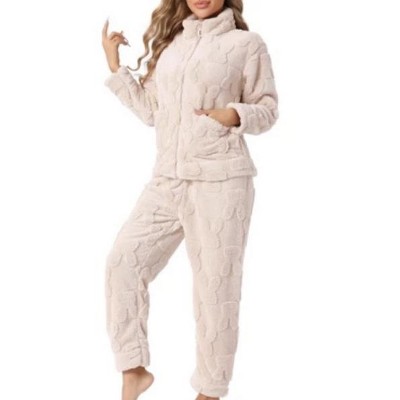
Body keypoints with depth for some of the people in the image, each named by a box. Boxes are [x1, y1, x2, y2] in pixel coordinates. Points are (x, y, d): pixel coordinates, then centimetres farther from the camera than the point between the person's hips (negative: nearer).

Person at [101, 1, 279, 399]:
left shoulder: (247, 43, 0)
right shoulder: (169, 42, 15)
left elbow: (268, 108, 1)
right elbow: (150, 109, 15)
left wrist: (235, 115, -19)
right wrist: (115, 66, 11)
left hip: (221, 182, -5)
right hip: (167, 179, 5)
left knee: (216, 285, 2)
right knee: (124, 259, -5)